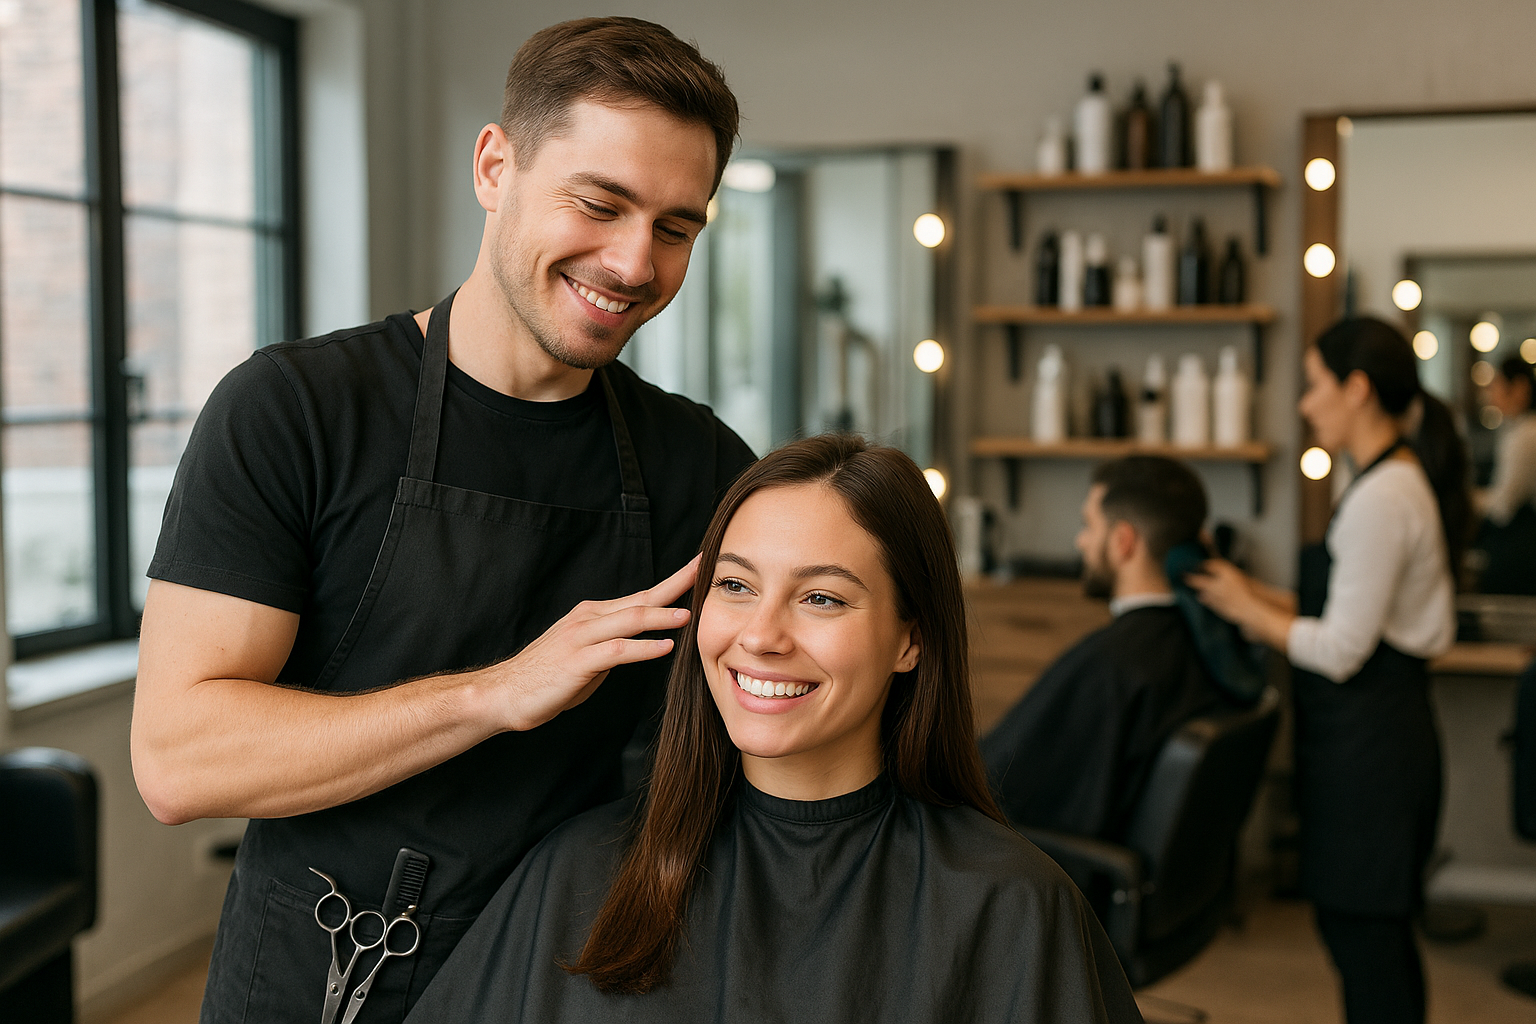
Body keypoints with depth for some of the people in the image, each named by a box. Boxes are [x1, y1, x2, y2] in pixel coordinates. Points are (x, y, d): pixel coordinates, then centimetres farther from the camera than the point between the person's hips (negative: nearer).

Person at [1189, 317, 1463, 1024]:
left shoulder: (1381, 500, -19)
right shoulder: (1404, 483, 13)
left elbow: (1340, 652, -19)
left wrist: (1246, 608, -7)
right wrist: (1263, 599, 12)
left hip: (1367, 746, -10)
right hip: (1384, 733, 10)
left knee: (1361, 933, -2)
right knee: (1377, 935, 17)